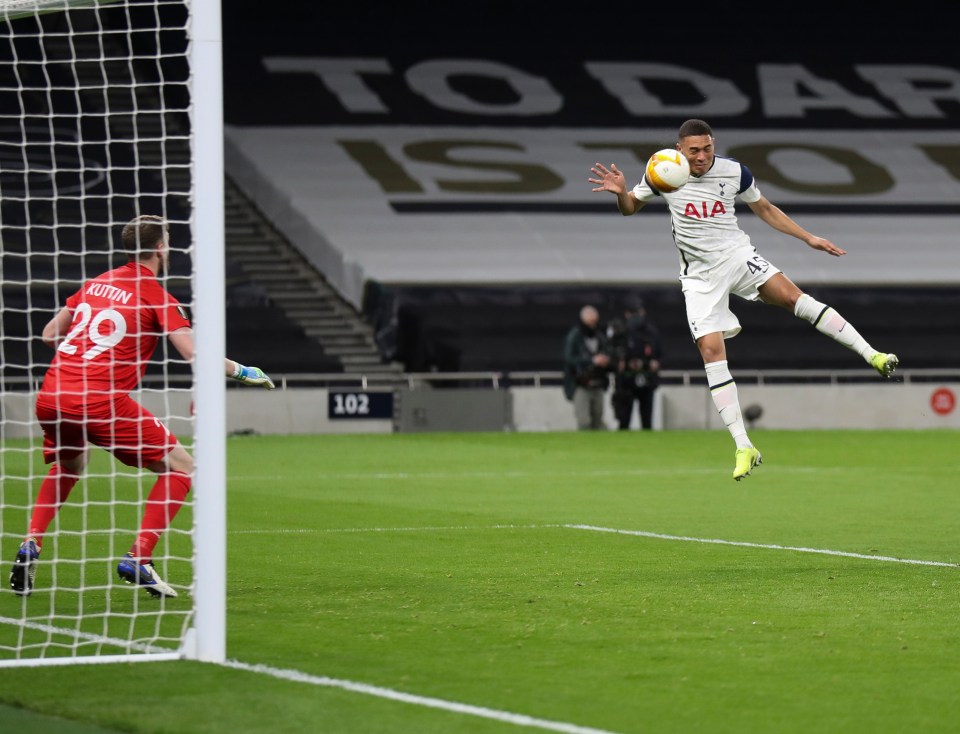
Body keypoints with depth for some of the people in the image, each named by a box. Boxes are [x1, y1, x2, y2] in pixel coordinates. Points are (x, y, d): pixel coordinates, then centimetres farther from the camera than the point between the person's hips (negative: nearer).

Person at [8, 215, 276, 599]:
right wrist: (241, 372, 6)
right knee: (181, 467, 6)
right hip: (103, 402, -6)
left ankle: (31, 545, 14)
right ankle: (138, 558, -5)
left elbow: (50, 333, 23)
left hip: (51, 395, 6)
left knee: (68, 465, 35)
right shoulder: (155, 296, 0)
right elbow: (195, 354, -9)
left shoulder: (95, 283, 18)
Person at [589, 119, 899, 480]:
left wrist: (809, 238, 8)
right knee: (710, 349, -13)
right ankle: (744, 448, -11)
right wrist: (621, 191, -17)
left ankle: (872, 355, -24)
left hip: (737, 256, 0)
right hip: (699, 273, 0)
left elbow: (765, 209, 12)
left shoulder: (733, 171, -4)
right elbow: (630, 208, 7)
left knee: (792, 295, -24)